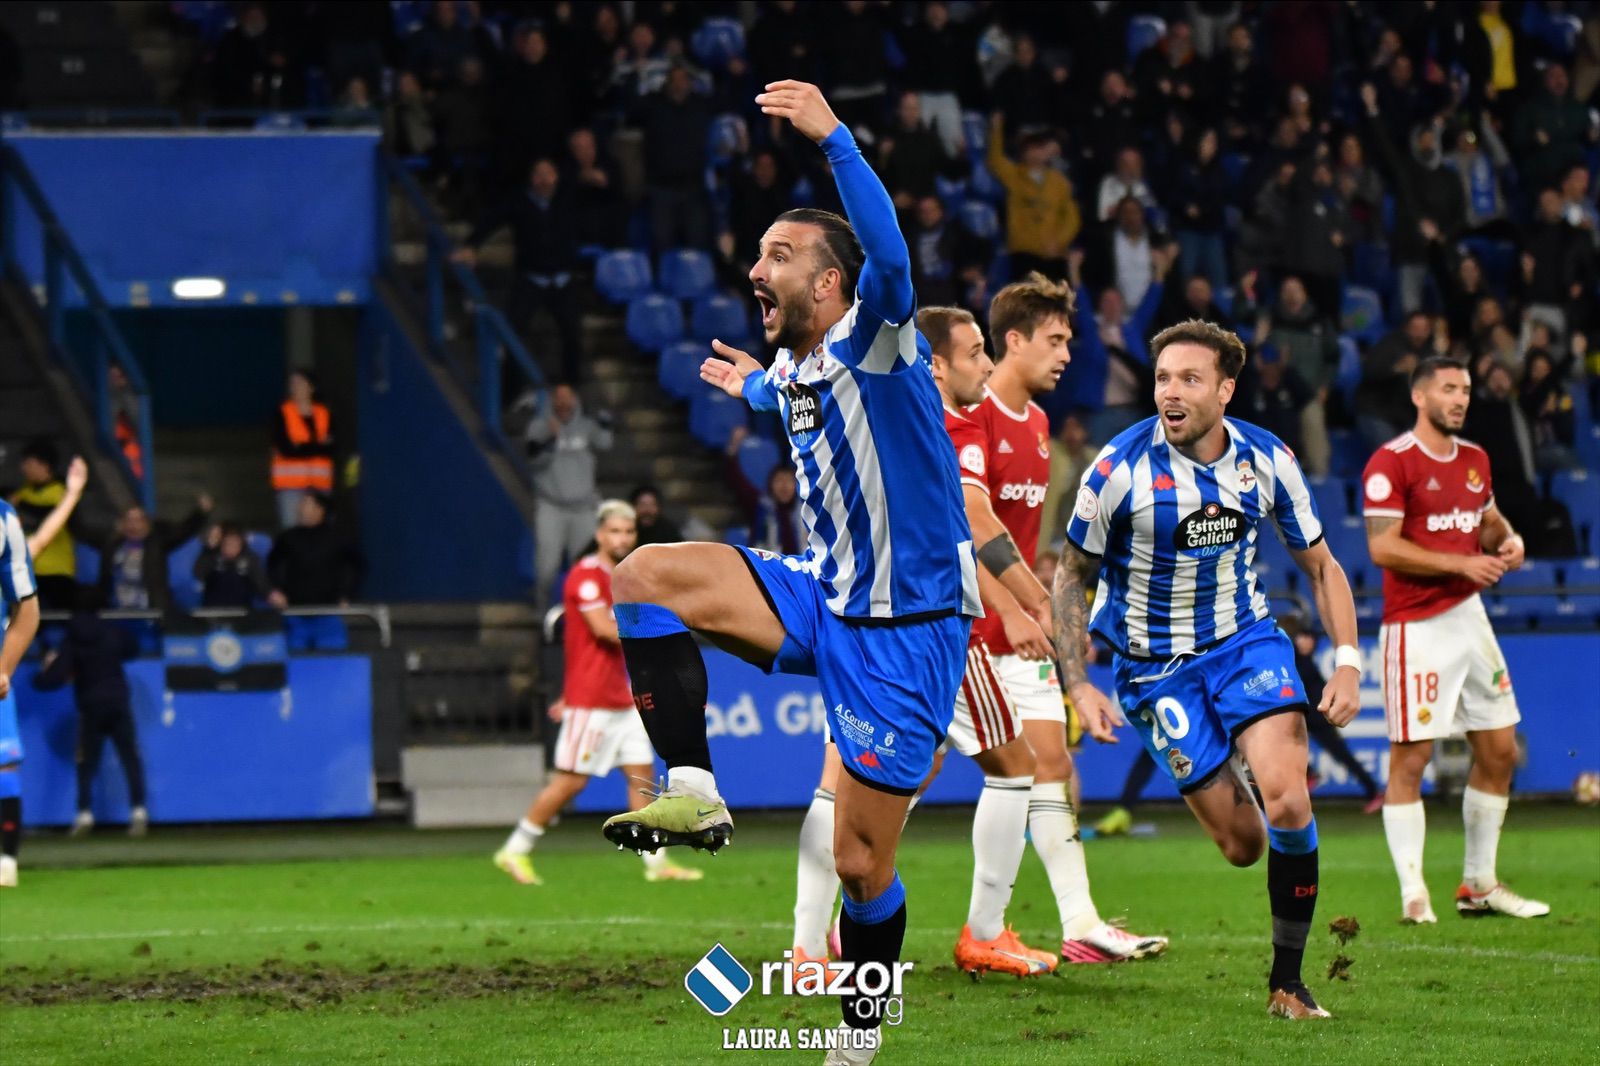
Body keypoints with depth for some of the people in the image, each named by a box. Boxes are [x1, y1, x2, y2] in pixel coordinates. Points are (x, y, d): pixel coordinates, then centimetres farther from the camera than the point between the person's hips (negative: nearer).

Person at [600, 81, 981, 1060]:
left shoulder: (871, 346, -15)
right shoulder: (792, 373, 8)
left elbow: (890, 259, -38)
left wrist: (834, 137, -42)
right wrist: (755, 388, 45)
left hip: (906, 630, -7)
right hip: (822, 599, 7)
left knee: (861, 862, -3)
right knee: (644, 575, -11)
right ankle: (694, 793, -14)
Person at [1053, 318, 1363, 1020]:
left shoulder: (1267, 460, -8)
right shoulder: (1121, 468, -16)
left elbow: (1321, 567, 5)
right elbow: (1071, 574, -3)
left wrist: (1347, 662, -7)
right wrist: (1077, 683, -10)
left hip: (1245, 639, 2)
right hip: (1154, 665, -2)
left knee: (1285, 799, -21)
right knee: (1242, 844, -5)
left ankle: (1287, 982, -8)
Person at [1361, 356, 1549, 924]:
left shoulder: (1474, 460, 12)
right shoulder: (1391, 462, -12)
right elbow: (1383, 547, -18)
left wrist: (1507, 540, 3)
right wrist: (1462, 563, -21)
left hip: (1469, 616, 8)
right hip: (1416, 626, -8)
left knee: (1499, 751, 10)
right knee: (1410, 758, -7)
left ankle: (1478, 885, 20)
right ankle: (1412, 893, -3)